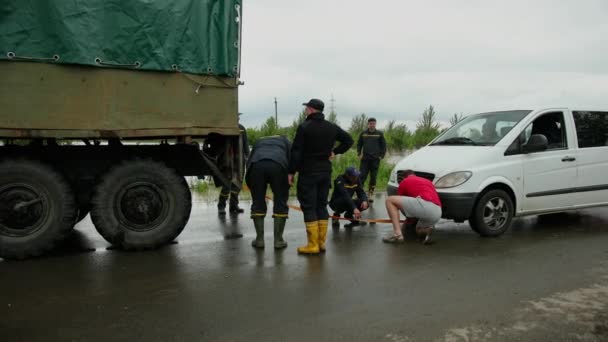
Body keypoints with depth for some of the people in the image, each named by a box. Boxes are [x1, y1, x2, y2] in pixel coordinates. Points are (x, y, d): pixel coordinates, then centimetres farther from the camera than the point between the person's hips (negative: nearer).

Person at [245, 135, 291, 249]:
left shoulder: (259, 141, 39)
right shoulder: (284, 140, 35)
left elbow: (249, 162, 26)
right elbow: (291, 160, 17)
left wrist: (252, 187, 28)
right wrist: (287, 186, 20)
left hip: (257, 165, 2)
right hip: (279, 165, -1)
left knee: (258, 203, 14)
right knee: (280, 203, 11)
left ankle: (259, 239, 17)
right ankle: (278, 240, 13)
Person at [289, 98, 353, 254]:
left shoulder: (304, 127, -9)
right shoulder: (332, 127, 9)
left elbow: (296, 152, -12)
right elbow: (348, 140, 15)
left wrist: (291, 172, -7)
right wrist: (334, 152, 12)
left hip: (308, 172, -6)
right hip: (326, 171, 6)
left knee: (309, 207, -2)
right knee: (322, 206, 12)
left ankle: (313, 245, -2)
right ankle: (321, 242, 14)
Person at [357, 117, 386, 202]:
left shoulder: (379, 134, 5)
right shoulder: (363, 133, 8)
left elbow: (384, 145, 9)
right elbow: (359, 144, 16)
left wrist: (381, 156, 0)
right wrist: (359, 154, 4)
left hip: (375, 159, 0)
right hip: (365, 159, 0)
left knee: (373, 178, 3)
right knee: (362, 176, -5)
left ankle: (371, 194, 10)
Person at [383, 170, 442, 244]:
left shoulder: (404, 182, 22)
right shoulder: (428, 181, 36)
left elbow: (400, 200, 33)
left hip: (424, 205, -7)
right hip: (438, 213, 7)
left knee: (390, 200, 5)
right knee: (419, 230, 36)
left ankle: (397, 234, -8)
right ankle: (426, 229, -2)